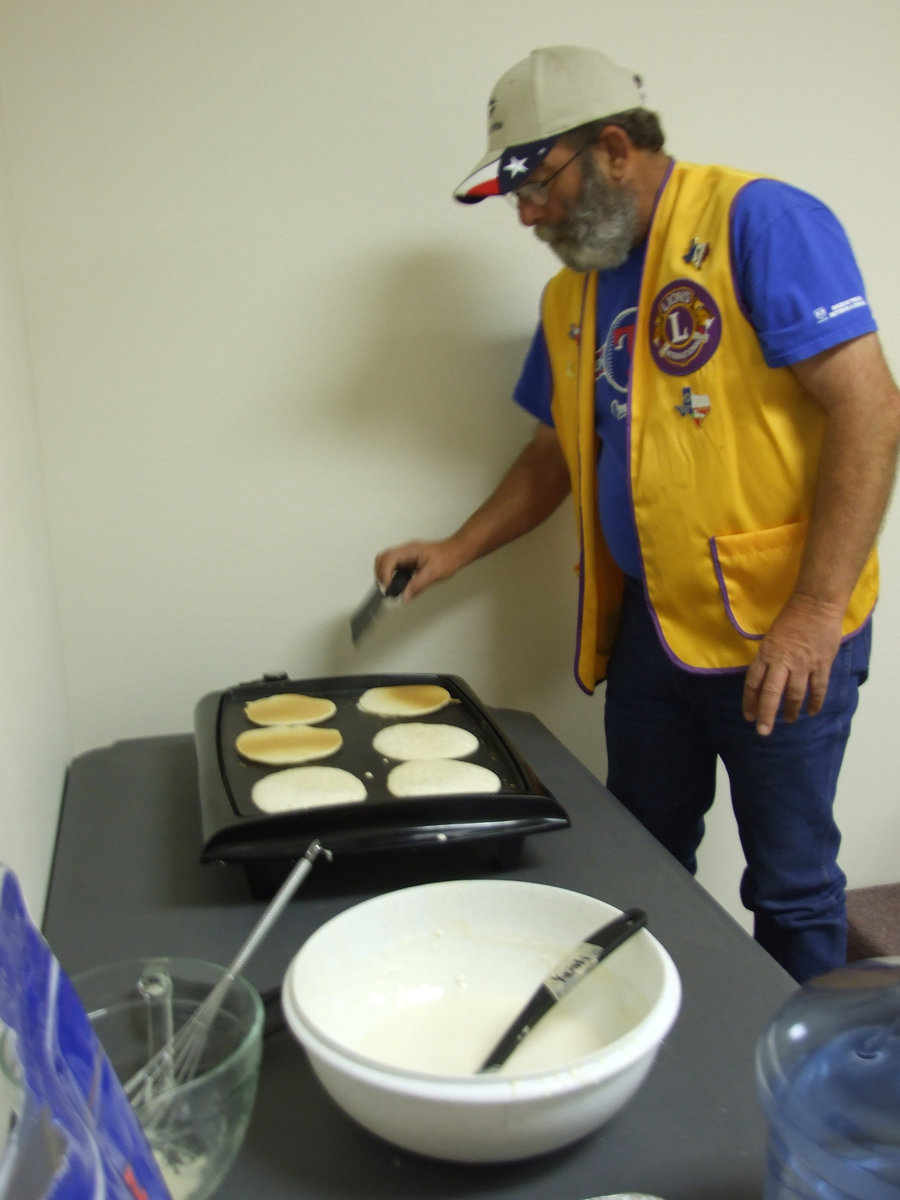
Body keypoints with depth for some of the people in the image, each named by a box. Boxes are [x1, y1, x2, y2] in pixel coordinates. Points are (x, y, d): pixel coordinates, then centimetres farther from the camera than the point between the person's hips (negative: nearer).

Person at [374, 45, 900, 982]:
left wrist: (816, 612, -23)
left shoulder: (759, 223, -12)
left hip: (782, 637, -7)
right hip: (649, 632, 7)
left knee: (791, 886, 6)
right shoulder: (569, 297, 11)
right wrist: (456, 551, 12)